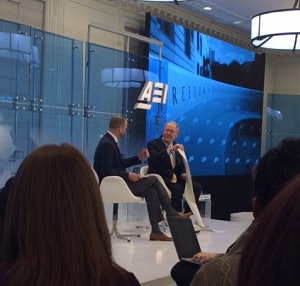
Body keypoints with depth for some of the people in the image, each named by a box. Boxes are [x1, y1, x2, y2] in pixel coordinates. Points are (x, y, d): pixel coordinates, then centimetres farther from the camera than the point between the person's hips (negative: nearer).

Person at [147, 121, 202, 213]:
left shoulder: (177, 147, 18)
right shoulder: (153, 144, 0)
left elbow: (182, 167, 20)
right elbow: (152, 159, -21)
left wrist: (183, 174, -4)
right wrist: (169, 150, -31)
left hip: (175, 180, 6)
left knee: (197, 187, -15)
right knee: (178, 189, -33)